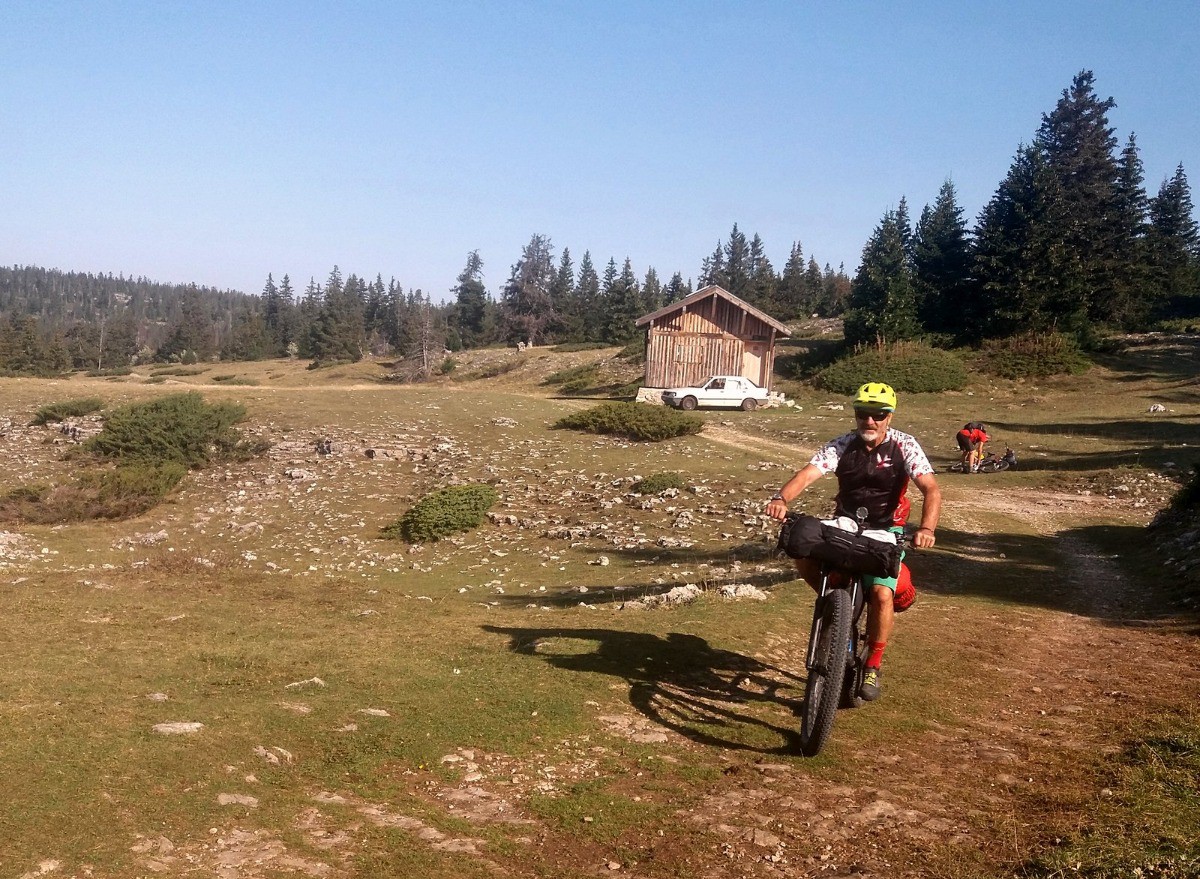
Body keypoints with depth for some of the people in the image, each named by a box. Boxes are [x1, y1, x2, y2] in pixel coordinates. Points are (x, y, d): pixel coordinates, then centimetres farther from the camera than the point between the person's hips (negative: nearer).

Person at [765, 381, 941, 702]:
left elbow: (931, 489, -23)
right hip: (846, 523, 2)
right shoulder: (842, 446, -8)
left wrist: (927, 528, -42)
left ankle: (873, 666, 1)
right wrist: (781, 498, -44)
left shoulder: (904, 446, -12)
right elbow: (807, 473, -22)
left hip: (884, 531, -2)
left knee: (881, 594, -22)